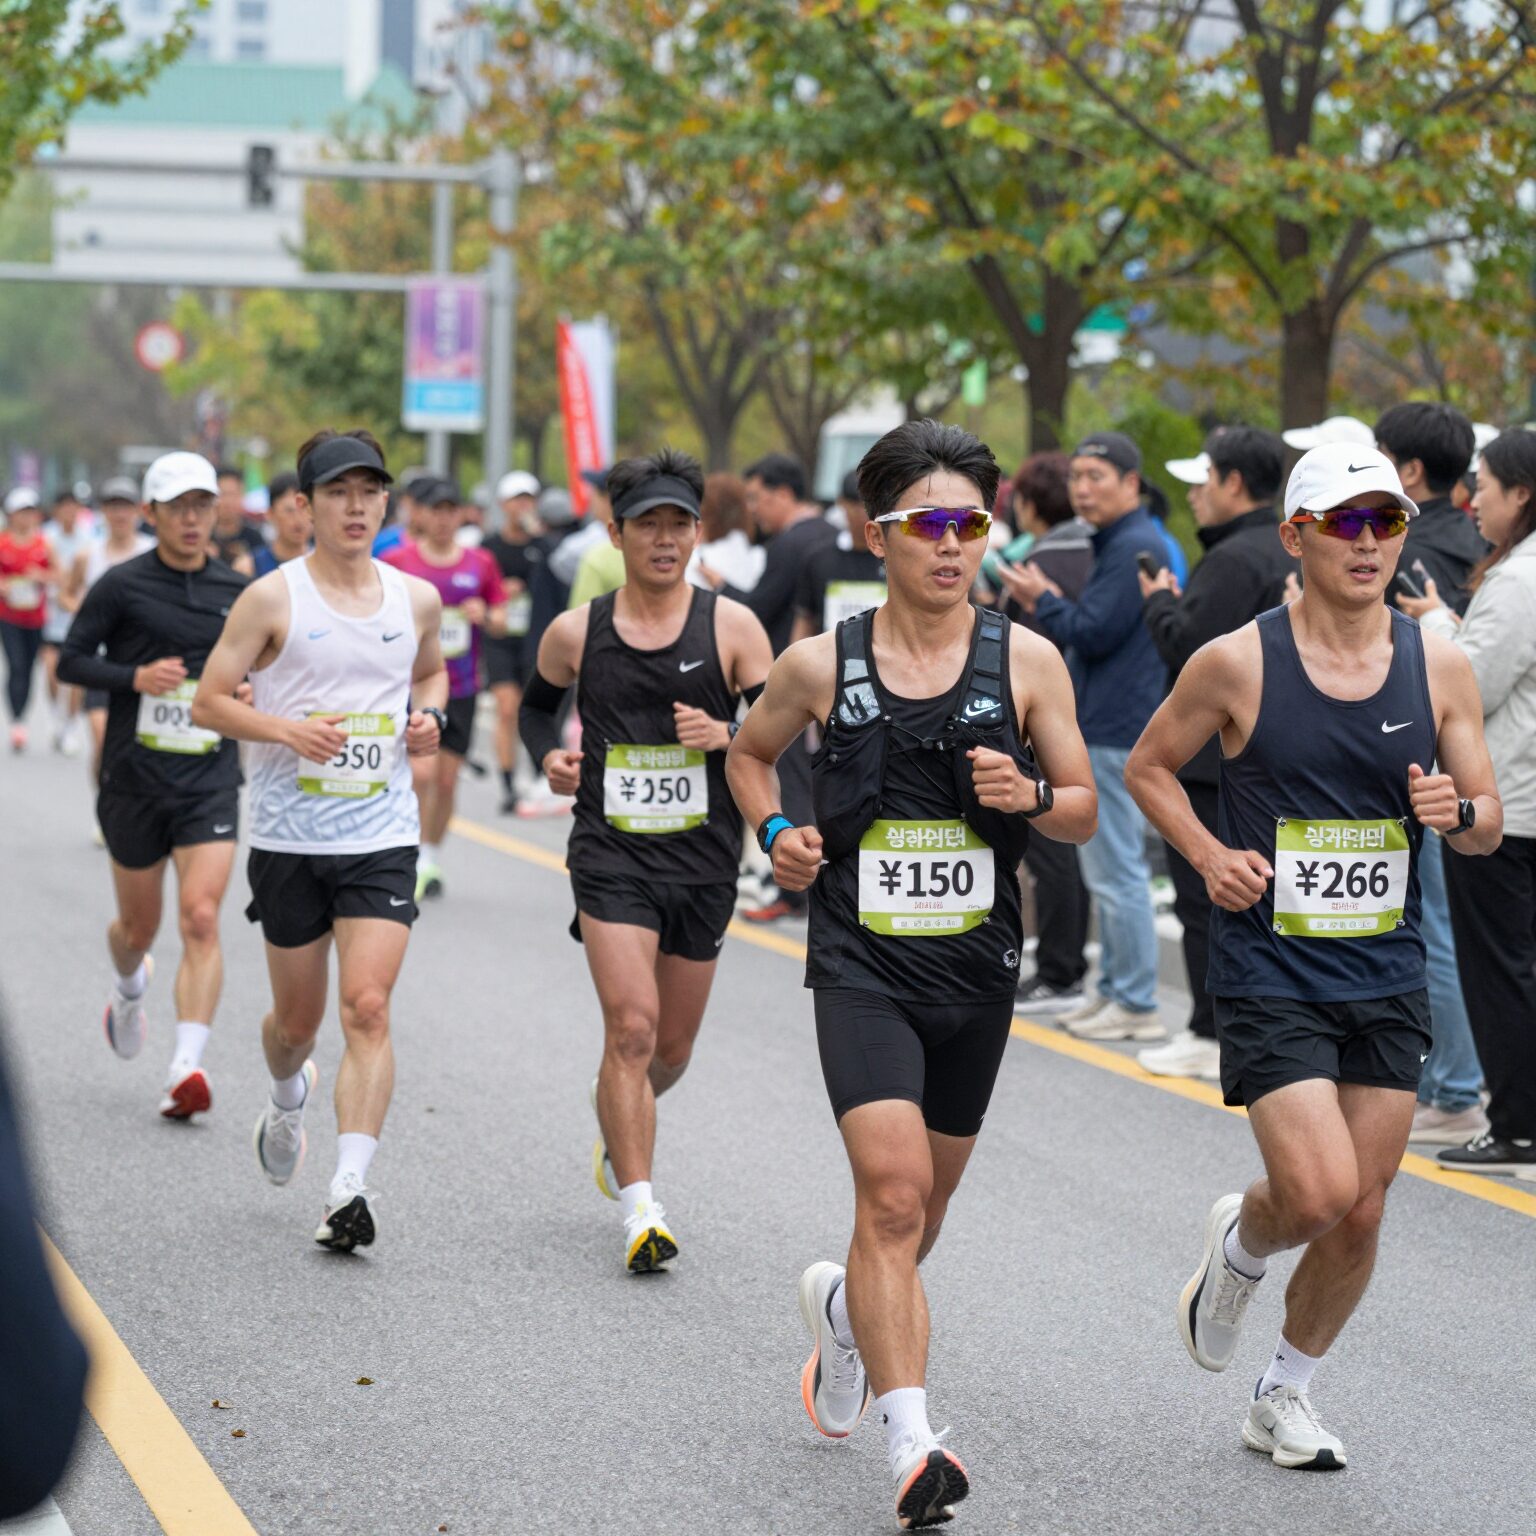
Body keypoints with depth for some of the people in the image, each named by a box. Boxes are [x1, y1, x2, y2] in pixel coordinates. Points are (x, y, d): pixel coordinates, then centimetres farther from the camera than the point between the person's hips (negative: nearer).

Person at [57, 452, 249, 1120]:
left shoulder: (238, 591, 5)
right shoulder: (122, 585, -4)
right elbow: (71, 661, -3)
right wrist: (136, 677, -18)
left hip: (210, 781, 1)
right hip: (134, 780, -1)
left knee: (201, 919, -16)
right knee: (138, 927, 13)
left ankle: (187, 1067, -21)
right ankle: (129, 990, 49)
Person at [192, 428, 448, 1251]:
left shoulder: (417, 599, 4)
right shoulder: (273, 598, -6)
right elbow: (208, 700, -3)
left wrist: (429, 716, 3)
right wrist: (284, 728, -19)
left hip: (382, 838, 1)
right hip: (290, 837, -1)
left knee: (368, 1007, -14)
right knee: (298, 1018, 12)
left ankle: (350, 1188, -16)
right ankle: (287, 1102, 47)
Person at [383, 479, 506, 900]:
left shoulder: (480, 564, 6)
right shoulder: (397, 561, -2)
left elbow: (501, 620, 12)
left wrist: (485, 617, -9)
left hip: (461, 689, 3)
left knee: (447, 780, 7)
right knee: (421, 773, -17)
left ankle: (433, 860, 24)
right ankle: (419, 863, -4)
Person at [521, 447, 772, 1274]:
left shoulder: (732, 627, -2)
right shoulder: (576, 632, 1)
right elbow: (537, 704, 20)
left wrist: (726, 733, -19)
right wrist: (549, 756, 0)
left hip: (704, 860, 2)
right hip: (612, 856, -2)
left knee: (672, 1048, 14)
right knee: (631, 1027, -16)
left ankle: (618, 1136, 45)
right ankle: (640, 1211, -14)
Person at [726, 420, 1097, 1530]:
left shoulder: (1027, 662, -1)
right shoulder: (822, 664, -2)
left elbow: (1084, 811, 5)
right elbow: (752, 752, 18)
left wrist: (1031, 796, -16)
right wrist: (775, 832, -1)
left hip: (978, 967, 3)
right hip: (863, 966, -2)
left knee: (925, 1200, 18)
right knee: (893, 1187, -19)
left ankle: (845, 1307, 51)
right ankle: (913, 1447, -21)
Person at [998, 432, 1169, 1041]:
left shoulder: (1134, 548, -16)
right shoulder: (1112, 544, 18)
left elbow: (1093, 633, -20)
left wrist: (1043, 599, -6)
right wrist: (1048, 603, 8)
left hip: (1115, 733, -11)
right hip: (1099, 728, 11)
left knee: (1117, 870, -8)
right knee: (1106, 868, 16)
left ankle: (1138, 1006, -5)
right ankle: (1114, 989, 23)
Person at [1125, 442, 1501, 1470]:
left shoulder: (1438, 667, 1)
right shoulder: (1238, 663, -8)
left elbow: (1489, 825, 8)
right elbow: (1149, 767, 7)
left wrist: (1456, 812, -15)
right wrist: (1210, 855, -9)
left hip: (1388, 974, 4)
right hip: (1271, 971, -4)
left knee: (1360, 1215, 6)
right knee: (1317, 1193, -16)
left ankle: (1287, 1392, 28)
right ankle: (1240, 1246, 20)